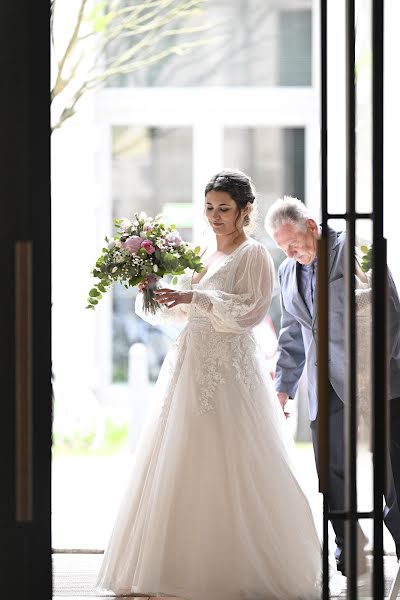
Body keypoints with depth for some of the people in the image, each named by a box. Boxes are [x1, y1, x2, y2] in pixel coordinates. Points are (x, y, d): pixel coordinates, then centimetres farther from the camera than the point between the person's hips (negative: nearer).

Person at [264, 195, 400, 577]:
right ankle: (350, 556, 7)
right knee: (333, 473, 1)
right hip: (326, 388, 6)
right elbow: (292, 336, 23)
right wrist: (283, 387, 18)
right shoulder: (288, 273, 15)